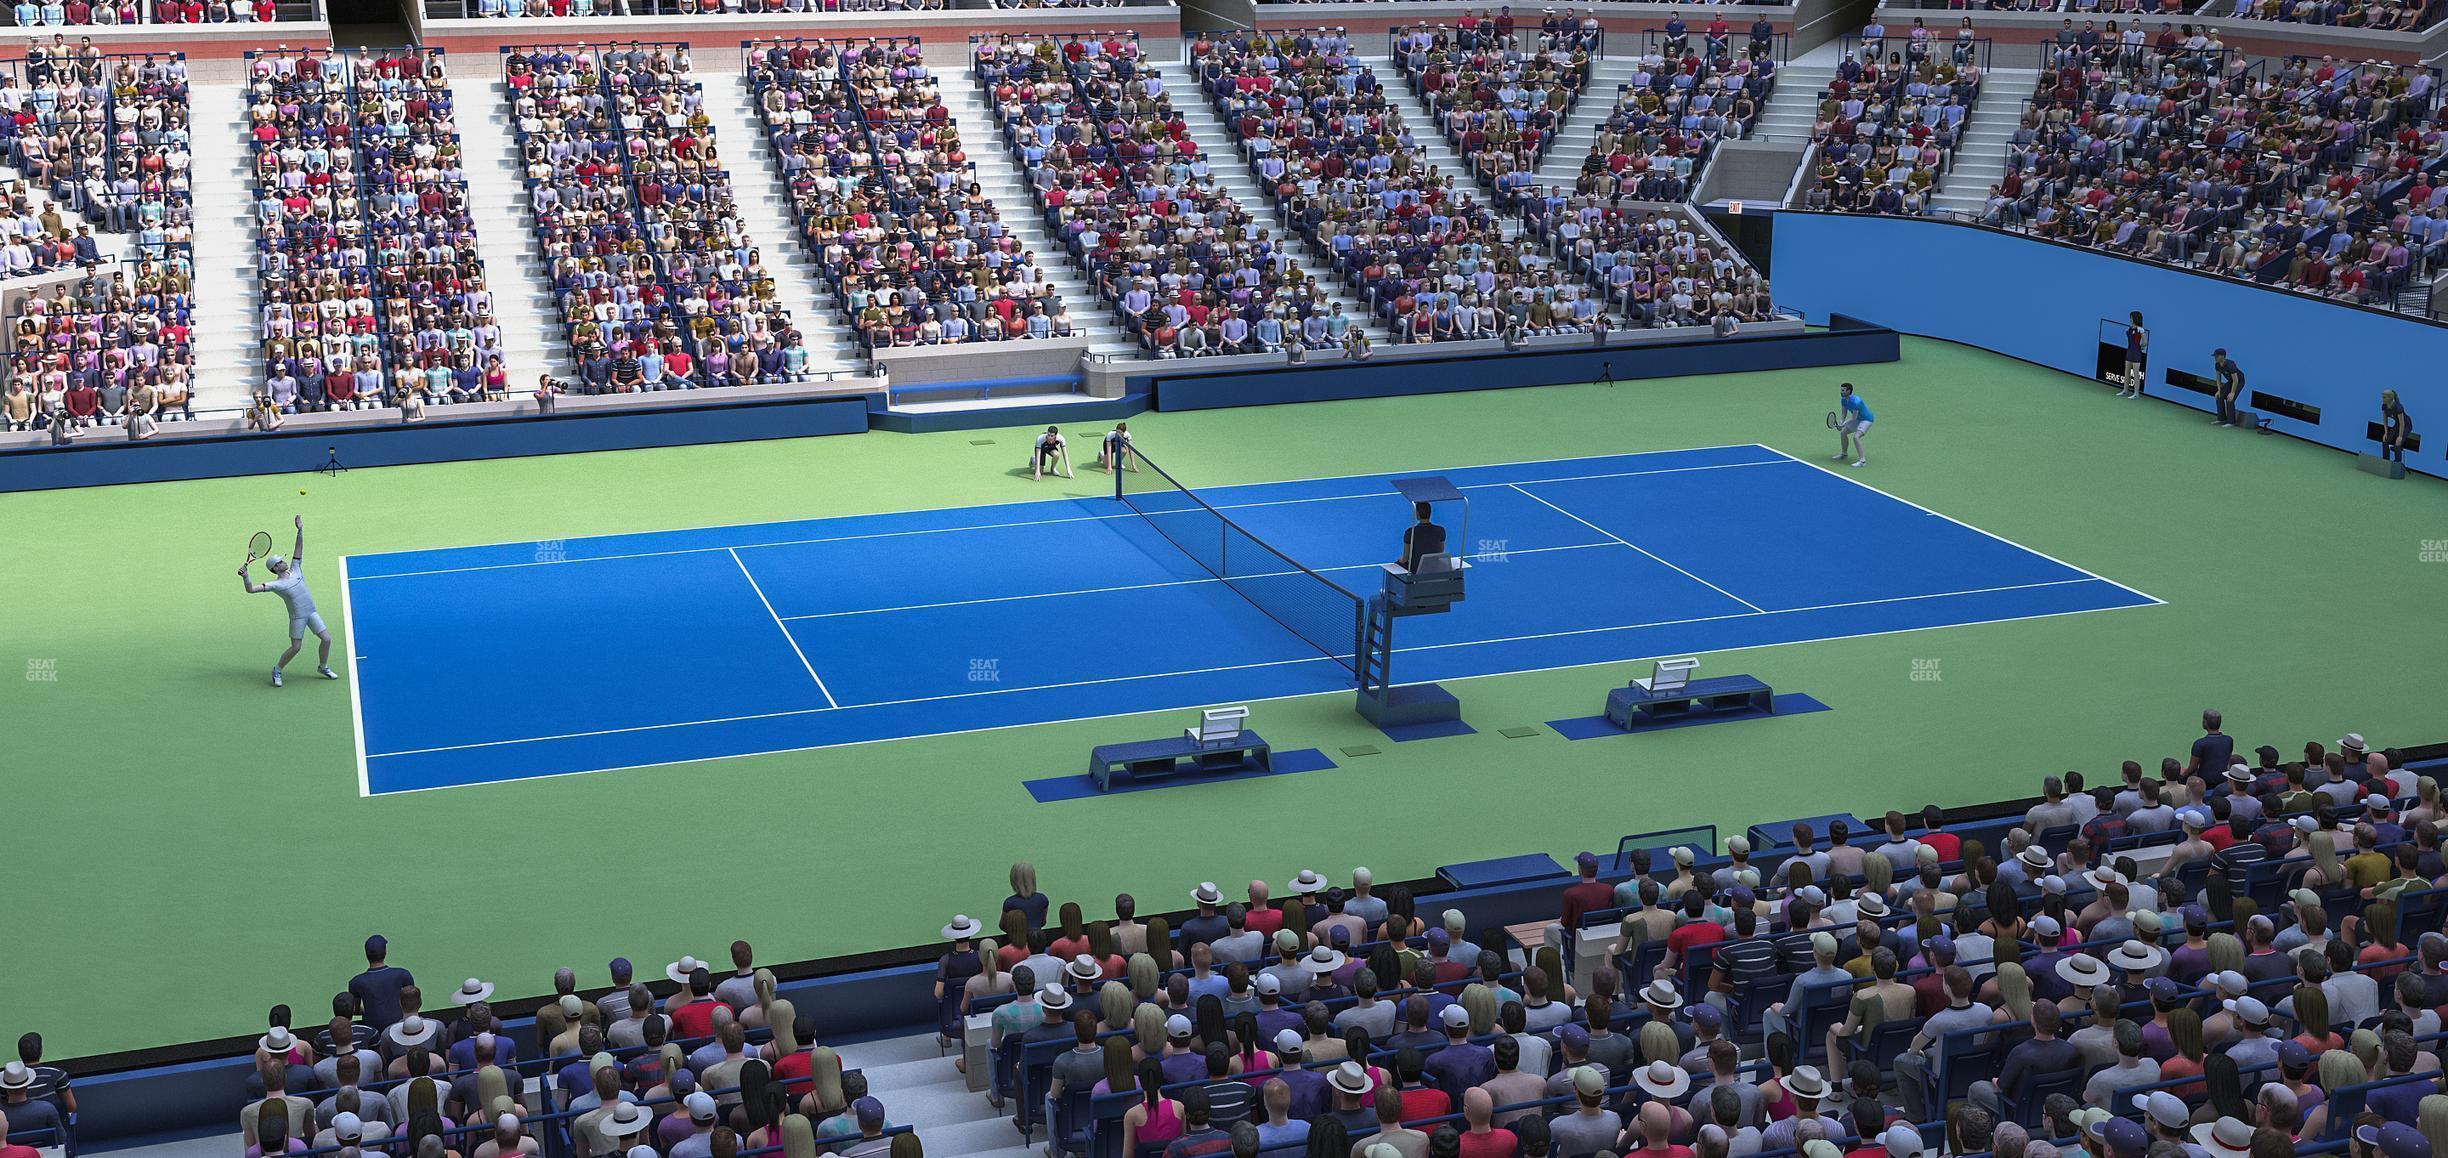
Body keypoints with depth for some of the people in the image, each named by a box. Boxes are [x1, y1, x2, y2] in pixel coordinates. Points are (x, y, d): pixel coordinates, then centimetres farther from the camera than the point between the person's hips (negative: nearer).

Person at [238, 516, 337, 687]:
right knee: (295, 648, -3)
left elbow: (298, 549, 3)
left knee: (326, 639, 3)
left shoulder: (295, 570, 2)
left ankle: (323, 667, 24)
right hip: (297, 618, -6)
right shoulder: (276, 585, -14)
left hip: (311, 613, 6)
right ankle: (277, 670, 19)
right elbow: (251, 589, -20)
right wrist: (245, 576, -36)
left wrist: (300, 530, -6)